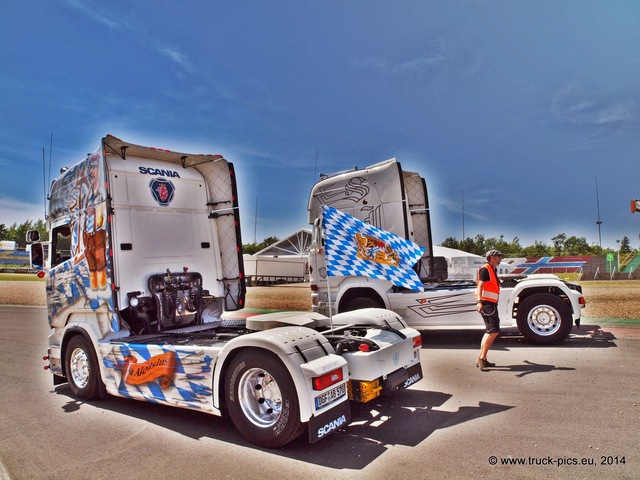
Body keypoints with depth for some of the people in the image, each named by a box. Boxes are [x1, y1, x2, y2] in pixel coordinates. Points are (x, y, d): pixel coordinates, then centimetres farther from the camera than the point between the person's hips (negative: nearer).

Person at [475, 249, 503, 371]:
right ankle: (482, 359, -14)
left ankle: (481, 359, 19)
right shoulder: (485, 269, -10)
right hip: (486, 304, -11)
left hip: (491, 305, 11)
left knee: (490, 331, 13)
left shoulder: (493, 270, 20)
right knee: (493, 331, -15)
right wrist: (479, 301, -37)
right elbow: (480, 285, -24)